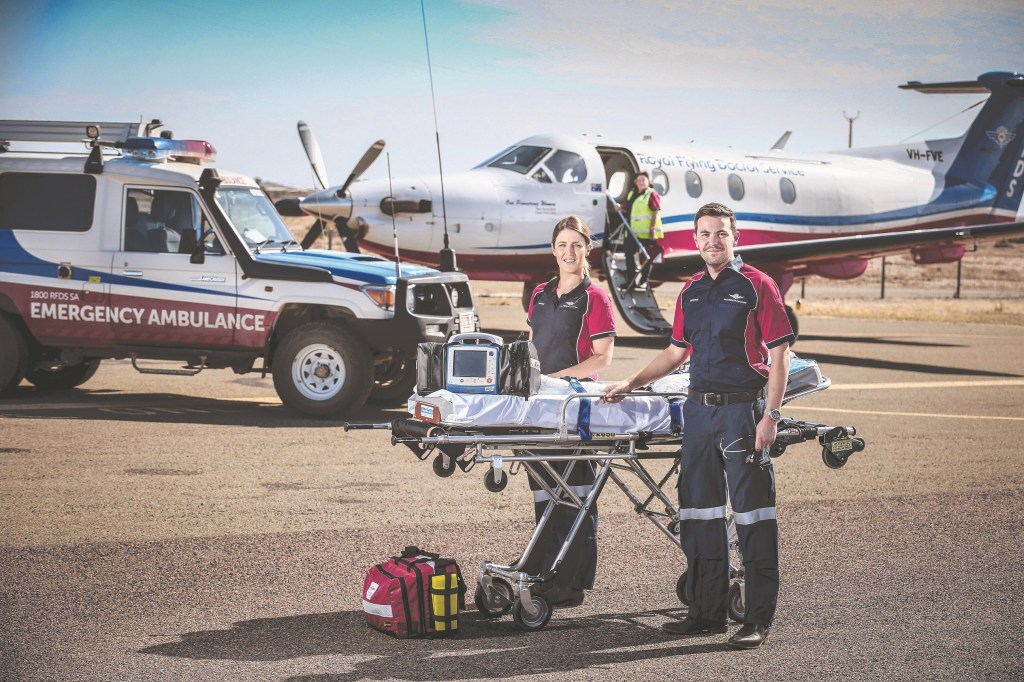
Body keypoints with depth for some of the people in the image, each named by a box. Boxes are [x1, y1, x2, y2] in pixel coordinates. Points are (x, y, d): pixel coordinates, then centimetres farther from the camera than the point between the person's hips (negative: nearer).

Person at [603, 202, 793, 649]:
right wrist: (631, 384, 23)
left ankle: (759, 618, -1)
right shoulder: (691, 291, 14)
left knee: (752, 514, -5)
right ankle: (707, 612, 15)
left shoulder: (756, 286, -5)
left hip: (743, 410, -7)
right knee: (698, 513, 8)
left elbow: (779, 355, -8)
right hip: (699, 410, 7)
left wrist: (771, 416, -14)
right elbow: (677, 350, 25)